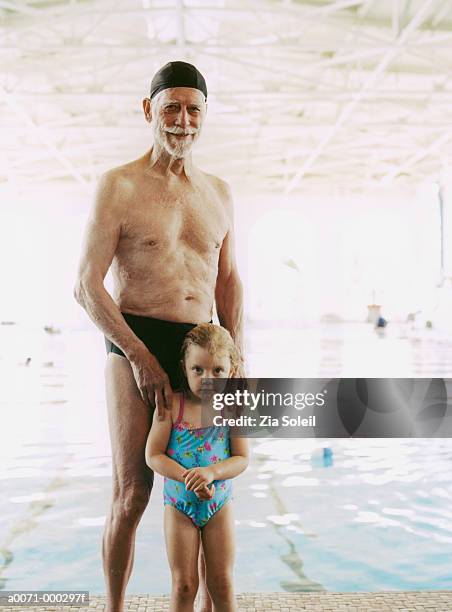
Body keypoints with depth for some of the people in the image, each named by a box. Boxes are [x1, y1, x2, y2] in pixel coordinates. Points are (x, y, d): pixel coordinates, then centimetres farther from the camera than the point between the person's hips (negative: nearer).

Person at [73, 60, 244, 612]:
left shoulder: (219, 193, 15)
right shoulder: (118, 186, -1)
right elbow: (86, 285, -6)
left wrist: (236, 355, 5)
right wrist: (140, 356, -12)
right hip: (135, 346, -4)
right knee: (131, 493, -1)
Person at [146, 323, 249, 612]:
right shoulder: (172, 405, -12)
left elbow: (242, 459, -8)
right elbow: (153, 455, -12)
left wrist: (211, 472, -26)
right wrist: (187, 477, -25)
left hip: (219, 504, 1)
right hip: (180, 504, -1)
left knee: (222, 583, 8)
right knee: (183, 585, 6)